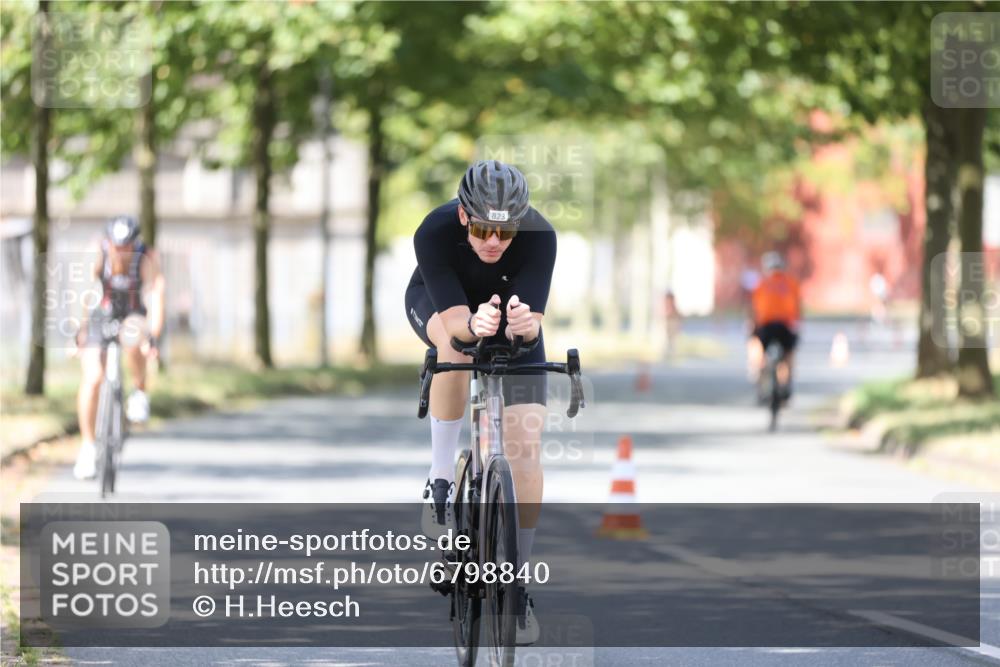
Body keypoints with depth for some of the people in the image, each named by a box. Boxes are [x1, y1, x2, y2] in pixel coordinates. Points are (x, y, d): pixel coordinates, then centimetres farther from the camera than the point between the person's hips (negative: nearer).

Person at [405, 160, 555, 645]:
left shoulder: (539, 236, -34)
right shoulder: (434, 232, -36)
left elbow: (533, 324, -38)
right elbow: (454, 320, -40)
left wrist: (524, 323, -61)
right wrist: (475, 323, -62)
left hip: (512, 314, 1)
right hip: (437, 304, -1)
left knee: (526, 449, -11)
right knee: (456, 348, -38)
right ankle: (440, 479, -21)